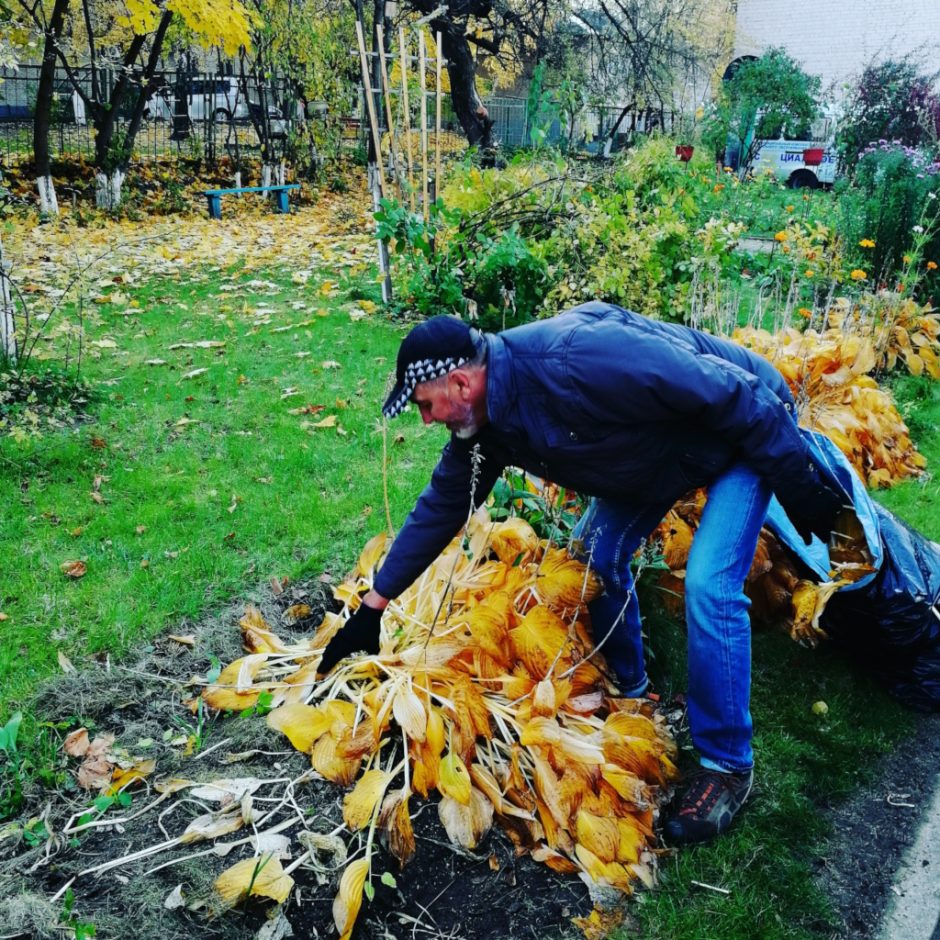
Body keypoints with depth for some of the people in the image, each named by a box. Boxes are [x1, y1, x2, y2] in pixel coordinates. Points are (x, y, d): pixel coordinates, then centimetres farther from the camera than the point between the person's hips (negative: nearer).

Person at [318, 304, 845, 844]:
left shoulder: (576, 361, -38)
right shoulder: (487, 426, -11)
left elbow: (734, 392, -32)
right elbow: (441, 506, 1)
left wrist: (798, 485, -22)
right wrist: (373, 606, 4)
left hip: (751, 424, -8)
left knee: (709, 587, -19)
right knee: (596, 556, 4)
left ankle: (727, 766, 0)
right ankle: (626, 691, 28)